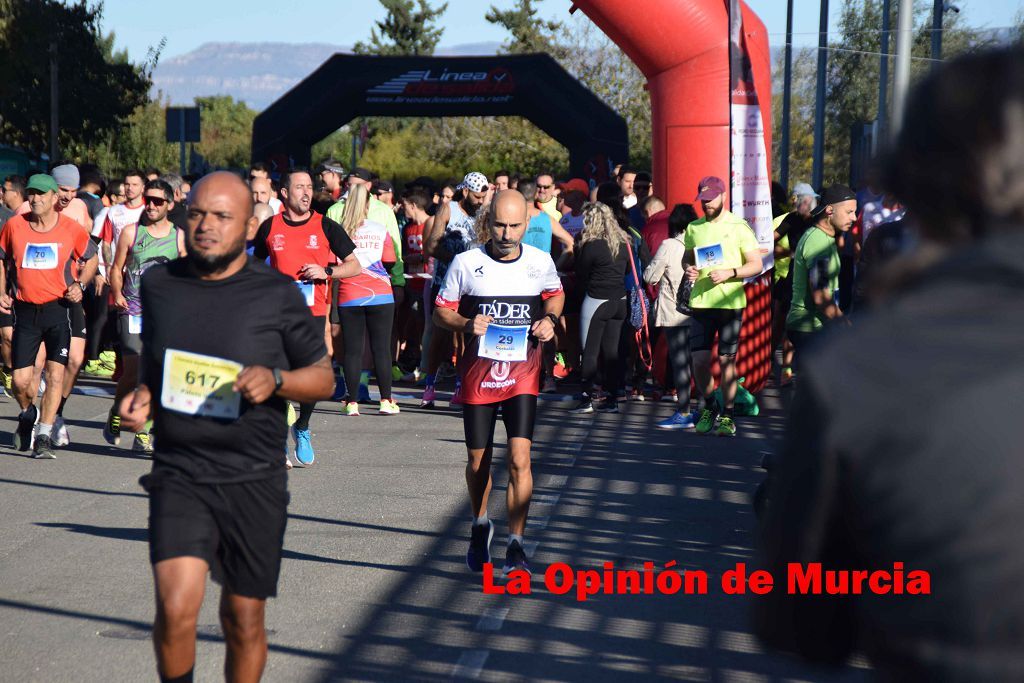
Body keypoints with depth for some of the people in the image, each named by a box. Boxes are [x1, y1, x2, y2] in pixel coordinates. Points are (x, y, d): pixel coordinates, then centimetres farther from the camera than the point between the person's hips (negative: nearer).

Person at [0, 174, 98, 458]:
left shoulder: (71, 229, -2)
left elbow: (91, 258, 14)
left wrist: (79, 284, -2)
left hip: (58, 309, -1)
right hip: (25, 310, 1)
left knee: (55, 374, -10)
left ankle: (44, 437, -3)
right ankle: (28, 414, 33)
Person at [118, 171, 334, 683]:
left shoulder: (277, 295, -3)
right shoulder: (159, 284, 5)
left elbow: (323, 378, 5)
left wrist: (275, 380, -15)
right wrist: (143, 399, 2)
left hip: (254, 481, -1)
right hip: (178, 476, 1)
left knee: (244, 619, 9)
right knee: (176, 607, -17)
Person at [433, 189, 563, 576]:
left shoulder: (540, 262, 0)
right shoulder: (466, 263, -5)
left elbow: (554, 294, 20)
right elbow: (441, 312, 3)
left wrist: (549, 319, -1)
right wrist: (467, 324, -17)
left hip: (523, 374, 0)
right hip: (478, 374, 0)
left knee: (519, 459, -14)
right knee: (479, 462, 12)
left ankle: (515, 546, -5)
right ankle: (479, 526, 39)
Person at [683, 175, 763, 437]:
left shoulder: (738, 227, -1)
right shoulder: (694, 228, 12)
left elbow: (756, 265, -2)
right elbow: (687, 257, 25)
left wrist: (730, 272, -17)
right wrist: (688, 269, 2)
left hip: (730, 303, -3)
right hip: (700, 302, 3)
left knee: (727, 360, -1)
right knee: (699, 360, -1)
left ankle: (726, 416, 8)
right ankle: (708, 408, 21)